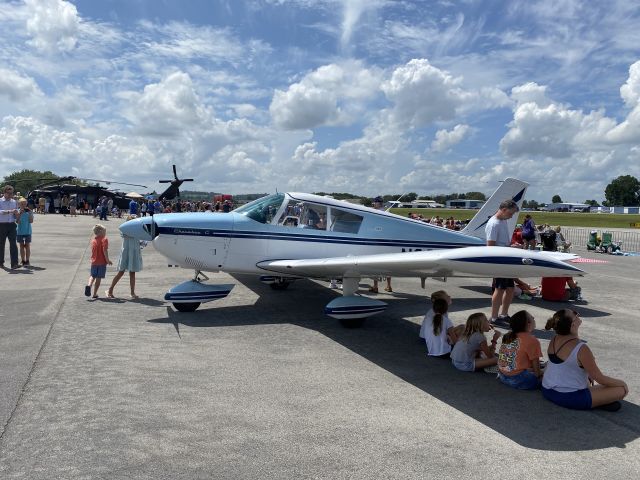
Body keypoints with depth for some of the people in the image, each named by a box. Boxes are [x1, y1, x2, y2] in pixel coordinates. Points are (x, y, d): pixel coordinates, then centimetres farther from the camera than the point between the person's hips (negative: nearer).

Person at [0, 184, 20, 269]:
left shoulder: (14, 202, 11)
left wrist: (16, 213, -6)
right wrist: (10, 211, -32)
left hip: (12, 225, 2)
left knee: (13, 243, -9)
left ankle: (14, 264, -13)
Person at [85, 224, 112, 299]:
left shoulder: (93, 240, 11)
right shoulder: (104, 239, -9)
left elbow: (93, 251, 15)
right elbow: (105, 250, -19)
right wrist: (107, 260, -15)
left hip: (94, 262, 5)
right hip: (102, 262, -5)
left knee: (93, 276, 19)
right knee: (98, 278, 3)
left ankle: (89, 285, -10)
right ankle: (95, 294, 7)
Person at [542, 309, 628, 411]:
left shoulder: (554, 340, -1)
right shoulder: (581, 349, -23)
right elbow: (600, 379, -13)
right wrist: (621, 383, 1)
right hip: (570, 399, -8)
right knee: (622, 389, -3)